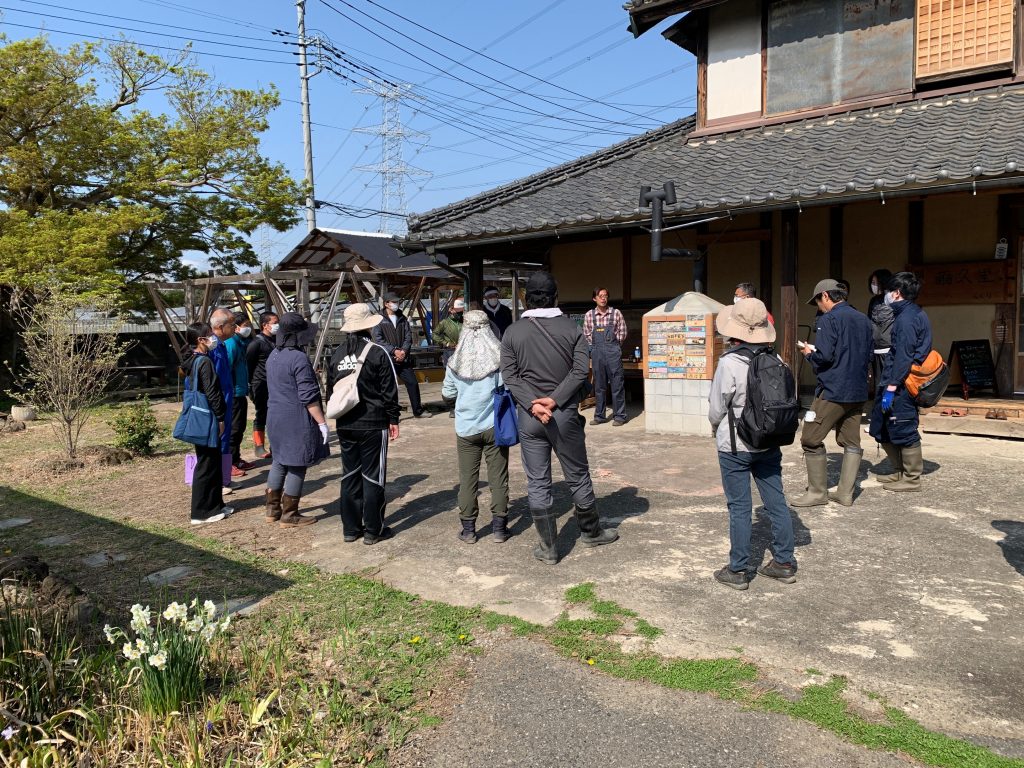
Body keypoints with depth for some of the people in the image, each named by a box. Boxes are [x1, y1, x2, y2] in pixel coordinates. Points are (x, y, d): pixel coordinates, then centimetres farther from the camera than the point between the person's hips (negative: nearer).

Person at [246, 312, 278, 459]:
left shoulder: (276, 341, 12)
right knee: (261, 416, 0)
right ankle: (259, 447, 7)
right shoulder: (257, 342, -9)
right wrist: (251, 384, -11)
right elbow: (248, 363, -10)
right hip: (261, 385, -7)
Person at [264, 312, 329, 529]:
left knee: (280, 461, 19)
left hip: (275, 416, 9)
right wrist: (322, 422, -15)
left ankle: (272, 510, 27)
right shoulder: (299, 358, -18)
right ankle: (289, 515, 8)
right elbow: (308, 396, -20)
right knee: (296, 466, 1)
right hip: (296, 420, -9)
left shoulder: (273, 356, 9)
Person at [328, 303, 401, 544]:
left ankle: (350, 528, 19)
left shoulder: (337, 354, 5)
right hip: (373, 424, -5)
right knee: (373, 477, 3)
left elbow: (331, 388, 12)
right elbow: (389, 391, -9)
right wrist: (393, 420, 0)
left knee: (350, 476, 13)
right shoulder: (377, 353, -11)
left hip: (345, 425, 5)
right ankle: (373, 530, 9)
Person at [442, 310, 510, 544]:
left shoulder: (456, 361, -4)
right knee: (498, 477, 8)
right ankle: (499, 527, 16)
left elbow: (447, 392, 6)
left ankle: (468, 529, 17)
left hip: (466, 428, 1)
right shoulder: (499, 358, -10)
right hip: (494, 426, -1)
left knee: (467, 479, 10)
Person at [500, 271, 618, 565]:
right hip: (564, 414, 0)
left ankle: (549, 548, 14)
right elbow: (580, 370, -11)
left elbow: (509, 375, -7)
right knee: (578, 476, 15)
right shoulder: (571, 328, -2)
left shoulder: (513, 332, -1)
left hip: (529, 417, 0)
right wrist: (554, 400, -14)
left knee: (537, 483, 7)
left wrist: (533, 405, -13)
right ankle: (590, 532, 33)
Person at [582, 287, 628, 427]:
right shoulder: (589, 315, 5)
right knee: (599, 385, 7)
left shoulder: (616, 313, 1)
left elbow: (622, 333, 7)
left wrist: (613, 346, 8)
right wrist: (595, 346, 9)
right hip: (597, 352, 2)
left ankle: (619, 416, 5)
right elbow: (587, 335, 13)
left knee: (617, 384, -1)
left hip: (613, 352, -2)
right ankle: (599, 416, 14)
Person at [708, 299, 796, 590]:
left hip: (735, 446, -5)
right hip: (769, 443, 5)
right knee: (776, 502, 13)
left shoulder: (729, 363, -19)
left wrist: (717, 429, 10)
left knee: (739, 508, 4)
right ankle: (784, 563, 25)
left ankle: (738, 570, 14)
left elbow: (716, 409, -11)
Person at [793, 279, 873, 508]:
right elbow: (869, 356, 17)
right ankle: (845, 493, 15)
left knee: (811, 440, 0)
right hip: (858, 392, 8)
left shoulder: (828, 319, -12)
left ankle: (818, 492, 3)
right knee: (851, 443, 11)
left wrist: (809, 353, -1)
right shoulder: (864, 320, 12)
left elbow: (824, 356, -20)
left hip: (832, 392, -8)